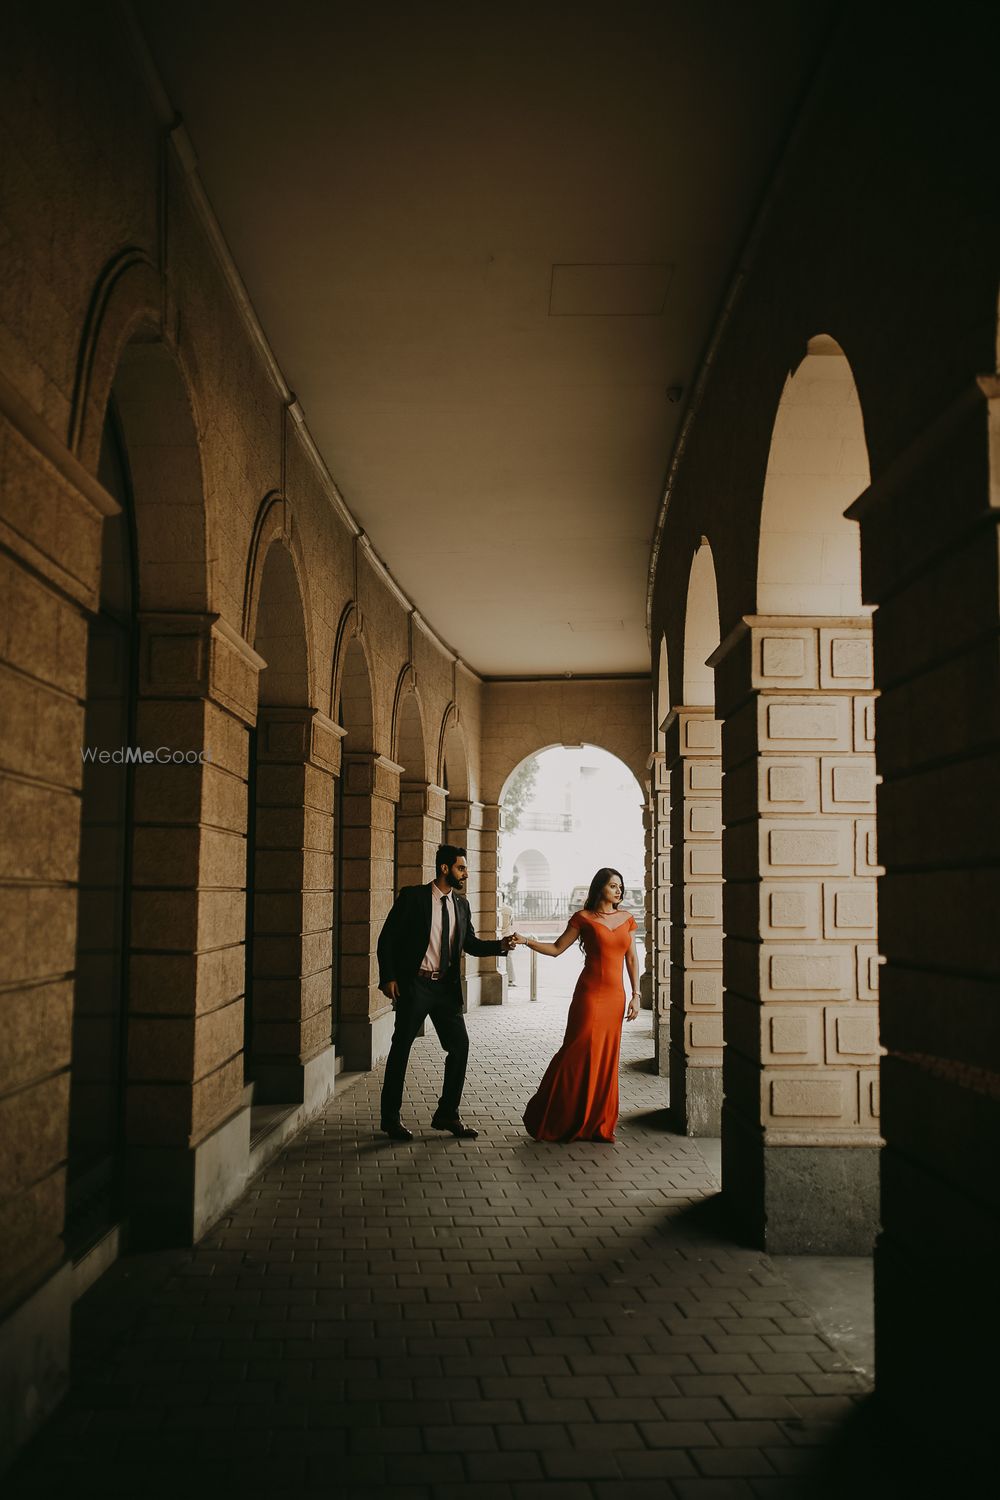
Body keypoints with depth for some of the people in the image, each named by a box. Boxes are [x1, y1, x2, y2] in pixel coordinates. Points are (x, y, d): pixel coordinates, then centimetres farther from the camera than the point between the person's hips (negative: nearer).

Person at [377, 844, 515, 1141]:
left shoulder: (461, 905, 9)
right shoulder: (412, 897, -7)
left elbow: (471, 944, 12)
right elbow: (387, 938, -6)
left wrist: (501, 944, -5)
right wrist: (388, 978, -12)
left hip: (446, 987, 5)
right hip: (415, 984, -5)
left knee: (459, 1046, 2)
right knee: (401, 1048, 2)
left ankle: (447, 1114, 15)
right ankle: (391, 1118, 16)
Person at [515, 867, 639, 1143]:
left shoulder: (626, 918, 11)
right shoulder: (583, 918, 0)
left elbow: (631, 959, 13)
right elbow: (556, 949, 2)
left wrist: (636, 995, 7)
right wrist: (526, 940, -10)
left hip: (615, 996, 4)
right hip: (590, 993, -4)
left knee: (606, 1059, 5)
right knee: (579, 1052, -8)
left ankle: (596, 1124, 15)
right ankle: (548, 1119, 5)